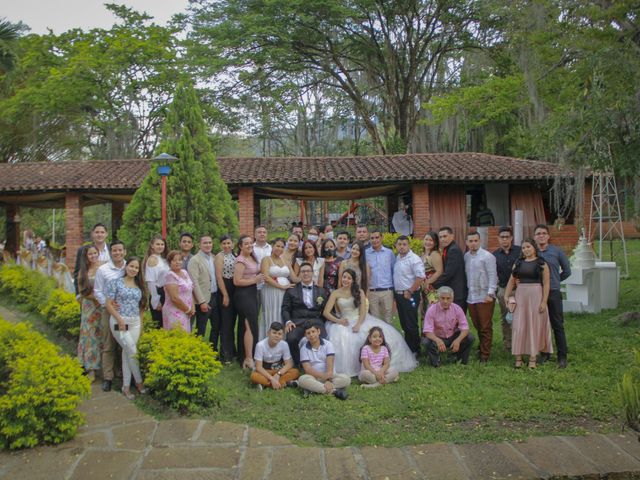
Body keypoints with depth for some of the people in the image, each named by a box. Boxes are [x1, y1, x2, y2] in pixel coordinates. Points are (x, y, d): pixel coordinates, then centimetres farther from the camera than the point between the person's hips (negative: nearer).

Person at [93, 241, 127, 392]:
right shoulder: (102, 270, -1)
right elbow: (97, 291, 2)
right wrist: (107, 303, -9)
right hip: (109, 311, -1)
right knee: (108, 345, 4)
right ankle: (107, 378, 11)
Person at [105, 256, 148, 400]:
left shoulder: (139, 285, 12)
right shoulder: (116, 282, -2)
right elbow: (109, 304, -6)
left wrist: (141, 323, 8)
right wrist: (120, 320, -15)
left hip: (135, 323, 4)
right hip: (119, 322, -4)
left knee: (127, 353, 5)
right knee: (132, 352, -9)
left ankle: (126, 387, 9)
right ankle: (139, 381, 8)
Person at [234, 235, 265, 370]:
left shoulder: (253, 258, 13)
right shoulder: (240, 260, -13)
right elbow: (237, 281, -19)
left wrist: (259, 278, 10)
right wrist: (254, 280, -16)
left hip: (252, 293, 9)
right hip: (243, 294, -9)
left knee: (246, 327, 13)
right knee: (251, 326, -11)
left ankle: (245, 357, 21)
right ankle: (249, 359, -7)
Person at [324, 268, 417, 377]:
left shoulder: (359, 292, 6)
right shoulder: (336, 294, 3)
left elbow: (363, 311, -2)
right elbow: (326, 312, -3)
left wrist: (358, 324, -19)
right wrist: (338, 321, -18)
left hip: (360, 320, 1)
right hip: (344, 323, -1)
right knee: (341, 339, -34)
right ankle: (346, 370, -20)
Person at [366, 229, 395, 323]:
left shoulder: (389, 253, 5)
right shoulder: (365, 253, 2)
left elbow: (394, 271, 9)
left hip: (387, 291, 0)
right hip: (371, 292, 0)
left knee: (388, 319, 5)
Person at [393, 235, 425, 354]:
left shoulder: (414, 259, -14)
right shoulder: (397, 258, 12)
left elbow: (420, 277, -21)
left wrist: (409, 292, -18)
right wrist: (395, 293, 12)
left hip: (410, 295, -8)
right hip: (398, 294, 8)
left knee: (411, 325, -4)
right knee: (404, 324, 15)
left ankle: (415, 350, 6)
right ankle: (407, 348, 25)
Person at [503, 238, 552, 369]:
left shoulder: (542, 264, -1)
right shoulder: (518, 263, 11)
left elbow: (546, 284, -5)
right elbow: (511, 281, 11)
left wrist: (544, 301, -11)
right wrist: (506, 296, 3)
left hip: (536, 295, -3)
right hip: (520, 296, 3)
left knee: (534, 326, 2)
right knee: (519, 326, 0)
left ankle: (533, 358, 8)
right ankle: (518, 357, 5)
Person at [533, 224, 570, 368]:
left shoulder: (556, 251, 2)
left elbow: (567, 271, 10)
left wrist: (554, 281, 10)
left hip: (553, 293, -2)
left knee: (558, 325, 0)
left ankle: (562, 356, 6)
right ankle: (545, 353, 20)